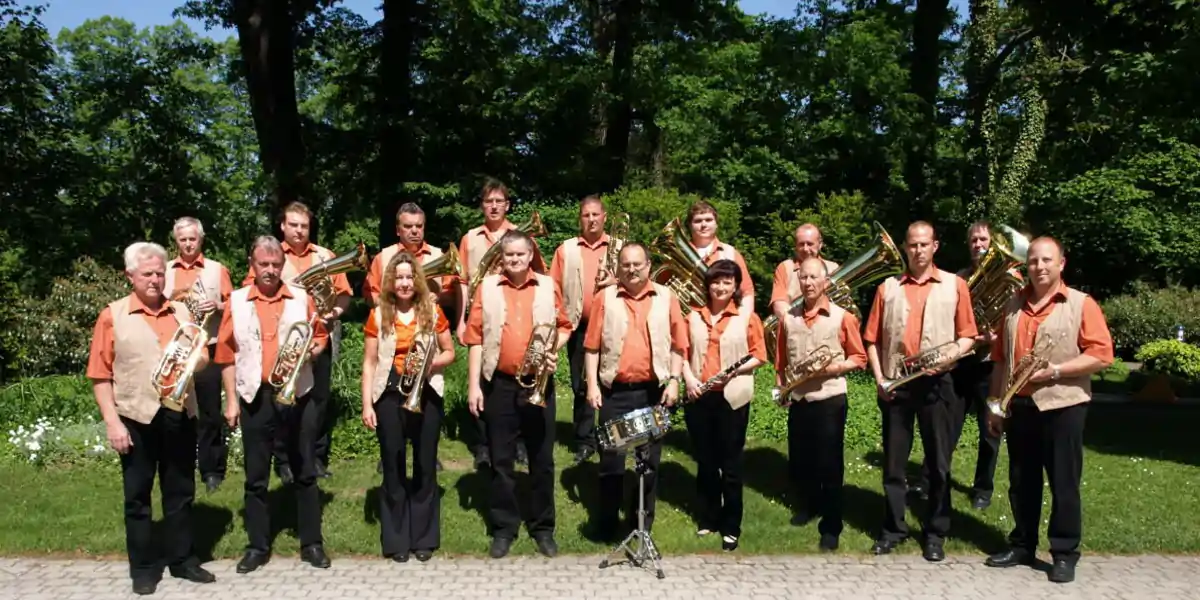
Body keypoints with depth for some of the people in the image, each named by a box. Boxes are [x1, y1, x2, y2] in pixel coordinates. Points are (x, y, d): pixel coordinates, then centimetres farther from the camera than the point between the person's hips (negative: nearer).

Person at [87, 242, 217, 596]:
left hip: (180, 414, 3)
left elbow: (202, 360, 14)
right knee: (138, 495, 7)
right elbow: (100, 374, -4)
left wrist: (195, 356, -10)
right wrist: (112, 422, -10)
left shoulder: (181, 312, 9)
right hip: (137, 417, -3)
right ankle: (143, 567, 19)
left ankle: (182, 559, 25)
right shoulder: (112, 316, -2)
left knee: (181, 491, 12)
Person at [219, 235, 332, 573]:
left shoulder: (302, 298, 3)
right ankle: (258, 546, 20)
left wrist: (314, 350, -12)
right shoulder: (236, 301, 2)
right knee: (256, 476, 8)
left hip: (298, 394, 0)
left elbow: (320, 335, 12)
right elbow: (227, 354, 3)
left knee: (305, 471, 6)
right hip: (255, 397, 0)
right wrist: (231, 400, 0)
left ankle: (311, 543, 16)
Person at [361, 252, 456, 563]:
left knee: (425, 466, 8)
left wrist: (431, 362, -13)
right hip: (389, 395, 0)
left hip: (426, 394, 1)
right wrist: (367, 404, -5)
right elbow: (369, 363, 1)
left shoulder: (432, 311, 1)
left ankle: (424, 537, 19)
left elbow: (449, 352, 8)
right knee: (393, 469, 7)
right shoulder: (378, 315, 0)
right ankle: (396, 539, 16)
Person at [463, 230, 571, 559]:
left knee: (542, 458, 7)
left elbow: (564, 326, 12)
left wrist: (554, 349, -9)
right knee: (501, 459, 7)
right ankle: (503, 528, 18)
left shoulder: (548, 286, 5)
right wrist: (474, 384, -5)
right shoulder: (487, 287, 2)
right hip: (499, 384, 0)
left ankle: (543, 527, 20)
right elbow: (476, 337, 0)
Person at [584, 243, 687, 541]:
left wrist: (674, 380, -5)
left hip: (654, 391, 1)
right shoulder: (605, 298, 1)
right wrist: (592, 384, -5)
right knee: (611, 459, 5)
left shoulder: (666, 298, 3)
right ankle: (607, 522, 17)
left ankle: (643, 521, 23)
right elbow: (592, 346, 1)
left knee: (650, 459, 10)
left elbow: (678, 345, 4)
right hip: (614, 391, -1)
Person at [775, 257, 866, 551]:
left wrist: (833, 367, -16)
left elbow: (859, 357, -1)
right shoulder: (788, 318, 6)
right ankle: (809, 504, 39)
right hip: (797, 400, 4)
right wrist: (781, 387, 2)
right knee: (798, 462, 13)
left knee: (829, 465, 2)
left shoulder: (842, 317, -5)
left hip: (830, 400, -4)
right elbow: (781, 360, 13)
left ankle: (831, 526, 14)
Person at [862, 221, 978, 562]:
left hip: (935, 384, -1)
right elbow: (873, 339, 7)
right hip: (896, 384, 1)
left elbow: (967, 335, 5)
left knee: (938, 462, 5)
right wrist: (879, 378, -3)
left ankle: (935, 533, 17)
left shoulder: (955, 285, 5)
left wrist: (950, 356, -14)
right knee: (893, 461, 7)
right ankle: (893, 528, 19)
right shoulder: (888, 288, 8)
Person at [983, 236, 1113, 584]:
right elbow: (1000, 358, 14)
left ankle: (1065, 553, 13)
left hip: (1062, 406, -4)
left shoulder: (1081, 304, -4)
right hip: (1019, 406, 5)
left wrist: (1055, 371, -19)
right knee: (1021, 482, 12)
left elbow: (1101, 354, -11)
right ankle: (1022, 546, 23)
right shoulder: (1014, 306, 11)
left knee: (1063, 483, 2)